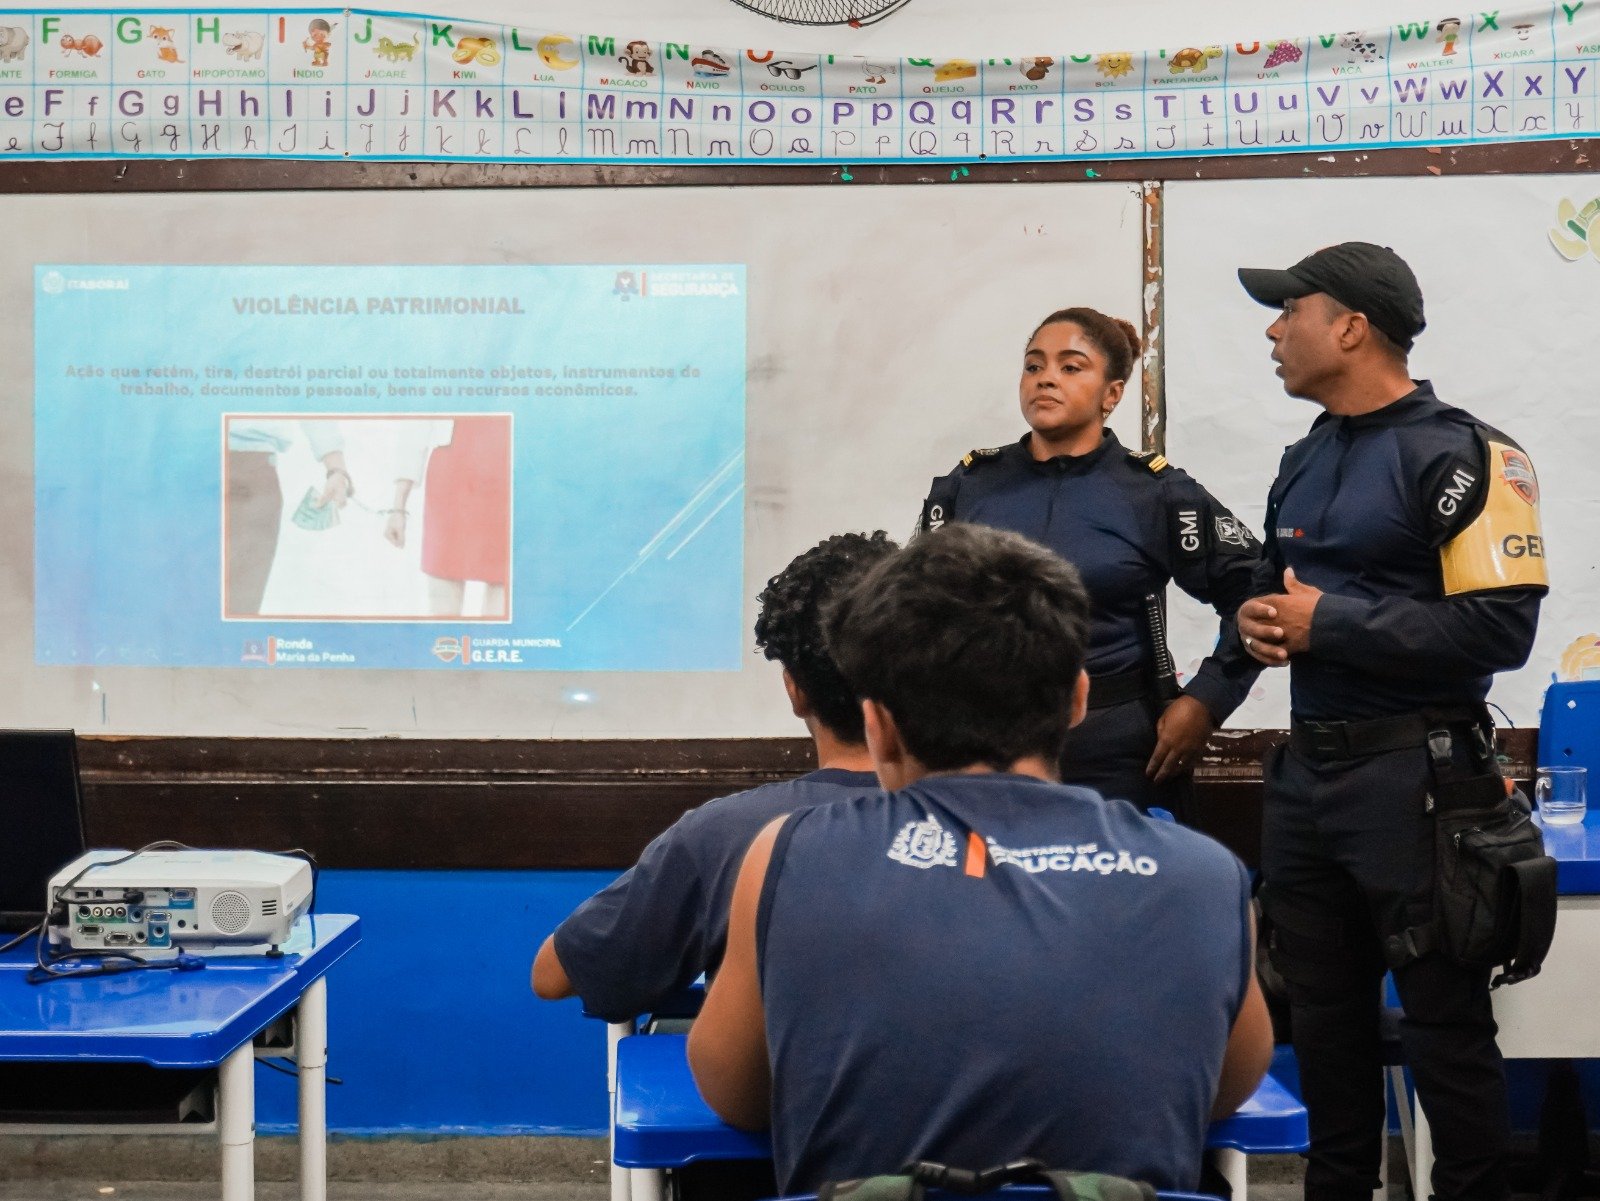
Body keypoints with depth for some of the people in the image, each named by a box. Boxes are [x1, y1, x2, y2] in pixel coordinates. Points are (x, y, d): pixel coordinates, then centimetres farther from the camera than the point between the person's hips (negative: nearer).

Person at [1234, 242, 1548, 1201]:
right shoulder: (1305, 461, 14)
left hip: (1413, 777, -8)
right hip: (1307, 770, 8)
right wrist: (1260, 620, 2)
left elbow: (1500, 627, -21)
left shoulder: (1460, 457, -11)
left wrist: (1329, 624, -17)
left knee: (1446, 1023, 2)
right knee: (1323, 1013, 15)